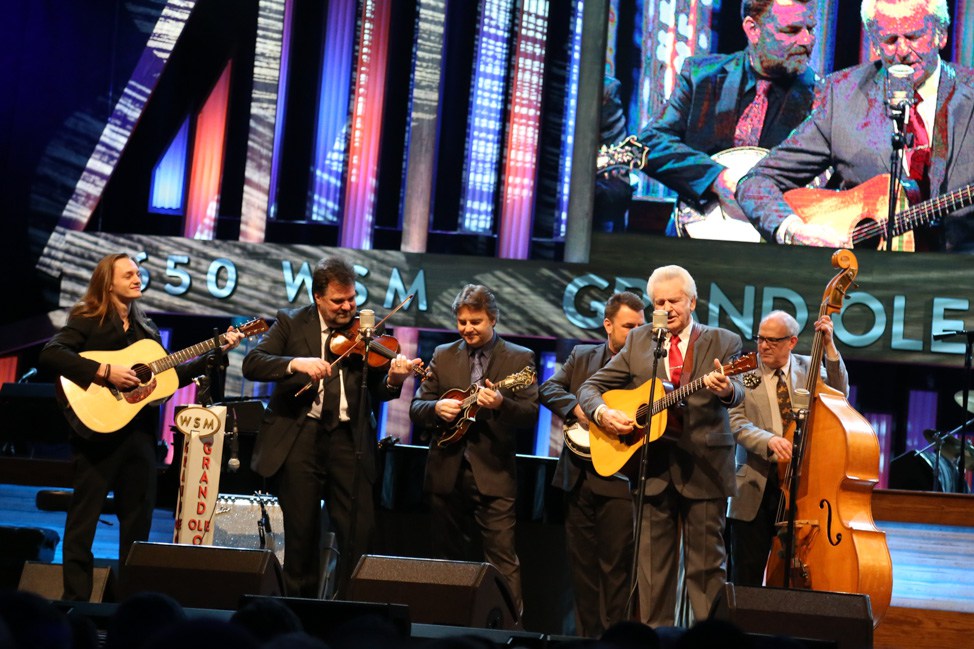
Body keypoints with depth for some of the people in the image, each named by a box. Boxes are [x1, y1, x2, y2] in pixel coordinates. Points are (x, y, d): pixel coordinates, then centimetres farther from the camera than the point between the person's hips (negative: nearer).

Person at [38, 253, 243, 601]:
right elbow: (50, 354, -18)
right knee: (83, 517, -4)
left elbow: (170, 375, 19)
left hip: (140, 432, 7)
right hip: (98, 427, -7)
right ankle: (75, 600, -2)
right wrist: (105, 372, -23)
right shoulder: (87, 321, -3)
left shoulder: (145, 327, 17)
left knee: (138, 518, 9)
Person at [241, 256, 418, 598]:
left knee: (359, 530, -6)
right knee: (302, 529, 2)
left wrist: (393, 380, -21)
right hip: (299, 437, -1)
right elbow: (252, 364, -7)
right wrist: (296, 363, -23)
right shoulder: (291, 323, 5)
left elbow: (376, 391, 2)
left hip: (348, 438, 1)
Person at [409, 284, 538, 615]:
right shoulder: (443, 356, 12)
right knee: (446, 556, 10)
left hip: (493, 475, -4)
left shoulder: (520, 358, 3)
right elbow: (416, 408, 10)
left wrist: (500, 404, -25)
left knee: (502, 559, -11)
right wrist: (437, 408, -12)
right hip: (447, 473, 4)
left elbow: (530, 415, -5)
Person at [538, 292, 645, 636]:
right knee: (582, 564, 9)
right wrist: (578, 408, -14)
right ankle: (586, 636, 17)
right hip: (578, 476, 4)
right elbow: (548, 388, 3)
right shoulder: (582, 356, 12)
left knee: (616, 566, -5)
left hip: (619, 477, -4)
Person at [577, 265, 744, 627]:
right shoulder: (638, 343, 12)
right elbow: (591, 387, 12)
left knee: (707, 564, -1)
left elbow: (737, 393, -13)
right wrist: (602, 413, -9)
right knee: (654, 563, 5)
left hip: (704, 467, -3)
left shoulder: (723, 343, 3)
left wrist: (726, 390, -38)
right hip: (653, 466, 3)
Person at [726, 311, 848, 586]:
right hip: (756, 488, -1)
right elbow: (737, 423, -8)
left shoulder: (809, 368, 9)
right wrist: (769, 440, -27)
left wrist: (829, 346, -11)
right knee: (746, 577, 2)